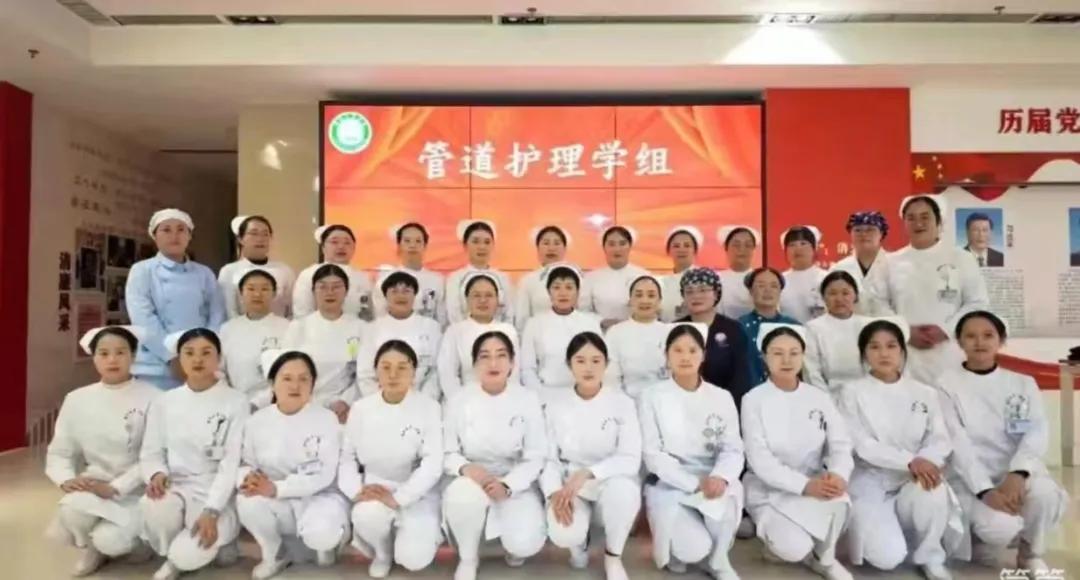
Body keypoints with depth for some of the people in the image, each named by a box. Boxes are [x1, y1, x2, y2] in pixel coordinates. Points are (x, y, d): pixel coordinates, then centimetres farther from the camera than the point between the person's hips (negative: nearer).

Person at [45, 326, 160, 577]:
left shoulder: (151, 398, -9)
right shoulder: (77, 399, 2)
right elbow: (58, 452, 6)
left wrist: (115, 488, -21)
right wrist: (66, 480, -15)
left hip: (135, 491, -3)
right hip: (93, 487, 4)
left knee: (110, 540, -27)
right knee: (74, 507, -29)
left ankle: (134, 534, 11)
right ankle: (90, 548, 5)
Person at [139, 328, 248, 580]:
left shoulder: (236, 402, -6)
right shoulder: (164, 403, 5)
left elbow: (232, 463, -11)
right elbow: (150, 453, 7)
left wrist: (211, 512, -21)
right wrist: (157, 474, -17)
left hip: (217, 494, -4)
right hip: (177, 487, 4)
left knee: (186, 555, -31)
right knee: (153, 504, -32)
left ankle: (217, 542, 6)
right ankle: (172, 558, -1)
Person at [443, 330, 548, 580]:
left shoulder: (527, 400, -8)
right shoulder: (460, 402, -5)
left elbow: (536, 457, -8)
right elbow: (447, 453, -2)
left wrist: (507, 486, -25)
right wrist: (466, 467, -25)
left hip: (516, 484, -1)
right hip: (472, 481, 1)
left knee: (524, 543, -26)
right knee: (464, 496, -35)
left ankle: (514, 545, 15)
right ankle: (468, 559, -3)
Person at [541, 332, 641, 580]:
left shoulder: (622, 403, -8)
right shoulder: (556, 404, -2)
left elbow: (631, 459, -16)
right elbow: (548, 457, -2)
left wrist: (587, 474, -29)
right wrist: (555, 492, -22)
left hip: (610, 482, 0)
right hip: (568, 485, 1)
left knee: (623, 490, -37)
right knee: (563, 534, -30)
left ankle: (613, 556, -5)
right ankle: (579, 541, 12)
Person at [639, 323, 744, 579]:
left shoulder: (722, 398, 5)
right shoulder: (653, 397, -3)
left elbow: (733, 449, -1)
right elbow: (653, 455, -8)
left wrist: (720, 477, -25)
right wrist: (695, 484, -21)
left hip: (711, 481, 2)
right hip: (669, 484, -2)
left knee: (725, 493, -34)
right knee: (694, 550, -25)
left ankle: (718, 559, -6)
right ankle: (676, 546, 13)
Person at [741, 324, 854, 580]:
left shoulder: (819, 398, 3)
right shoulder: (754, 400, -9)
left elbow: (841, 444, -6)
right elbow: (760, 460, -16)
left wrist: (838, 475, -29)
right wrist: (805, 485, -29)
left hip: (814, 485, 3)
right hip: (769, 490, -3)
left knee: (837, 497, -32)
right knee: (795, 549, -28)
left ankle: (825, 558, -3)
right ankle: (778, 537, 11)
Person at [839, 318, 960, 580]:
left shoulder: (924, 393, 8)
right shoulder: (852, 392, -3)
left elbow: (941, 440, 0)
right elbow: (862, 446, -11)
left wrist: (926, 461, -23)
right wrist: (909, 462, -25)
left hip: (914, 481, 3)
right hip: (870, 482, -3)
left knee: (933, 490, -34)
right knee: (888, 558, -23)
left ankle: (931, 557, -6)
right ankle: (872, 527, 14)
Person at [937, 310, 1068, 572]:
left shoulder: (1023, 382, 8)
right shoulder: (948, 384, -2)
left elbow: (1037, 431, -8)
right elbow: (957, 443, -11)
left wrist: (1018, 474, -27)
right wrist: (985, 490, -25)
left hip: (1015, 473, 3)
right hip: (971, 479, -2)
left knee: (1045, 495, -32)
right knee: (1000, 526, -31)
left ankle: (1031, 554, 0)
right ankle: (982, 543, 8)